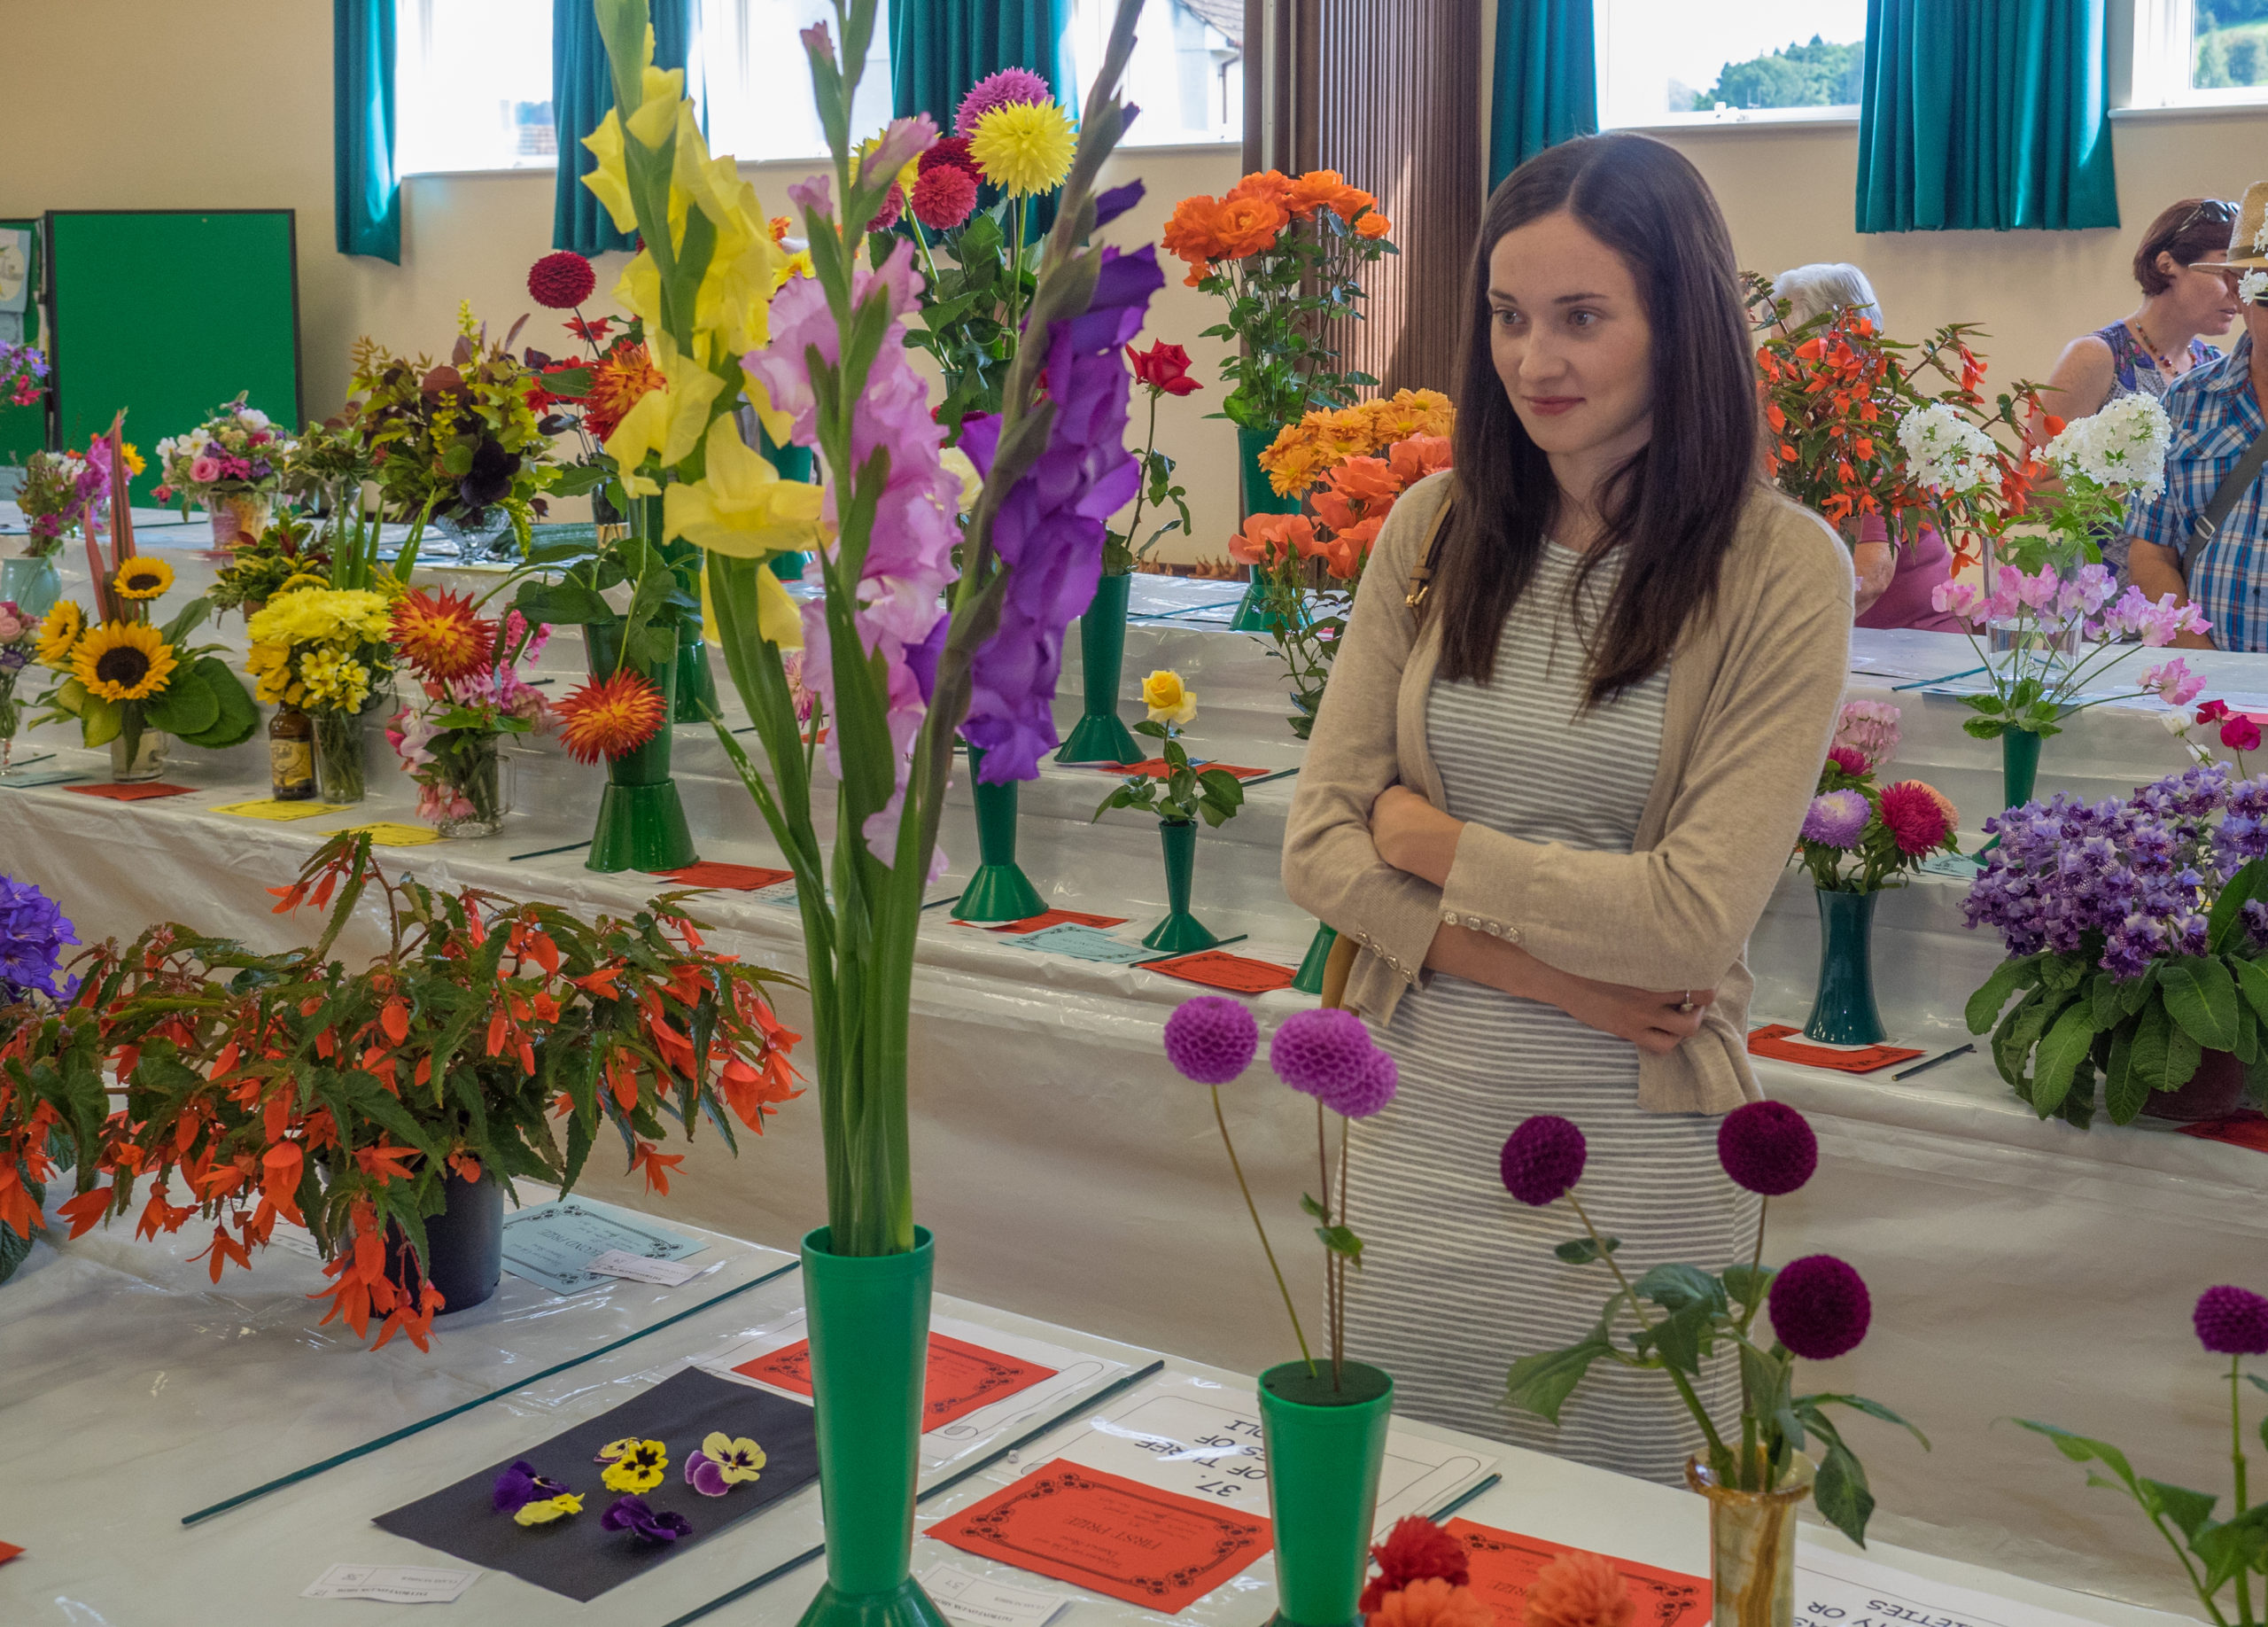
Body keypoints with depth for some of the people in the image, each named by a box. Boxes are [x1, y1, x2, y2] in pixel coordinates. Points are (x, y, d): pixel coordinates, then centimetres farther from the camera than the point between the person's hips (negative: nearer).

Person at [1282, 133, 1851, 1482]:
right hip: (1423, 1120, 3)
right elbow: (1319, 843, -2)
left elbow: (1694, 914, -15)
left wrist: (1431, 841, -7)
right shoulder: (1435, 531, 1)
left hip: (1639, 1161, -3)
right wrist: (1549, 974, -12)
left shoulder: (1780, 570, -10)